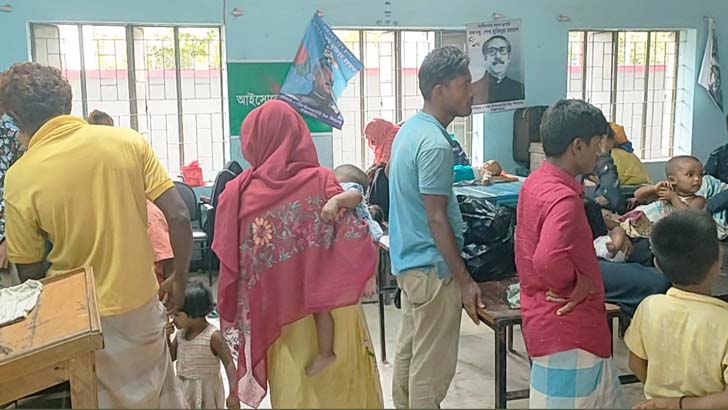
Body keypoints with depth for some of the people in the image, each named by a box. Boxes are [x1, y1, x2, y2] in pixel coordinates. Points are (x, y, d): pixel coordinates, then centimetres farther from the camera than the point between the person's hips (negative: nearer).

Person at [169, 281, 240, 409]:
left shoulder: (213, 336, -21)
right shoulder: (181, 332, -1)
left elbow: (229, 364, -21)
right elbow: (171, 357, 9)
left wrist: (233, 394, -26)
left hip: (205, 393, -7)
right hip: (183, 389, 7)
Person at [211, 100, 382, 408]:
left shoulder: (238, 192, -6)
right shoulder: (322, 181, -11)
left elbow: (229, 266, -4)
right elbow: (355, 246, -16)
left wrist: (232, 318, 8)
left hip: (278, 318, 2)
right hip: (331, 314, -1)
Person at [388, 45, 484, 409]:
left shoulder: (410, 128, 8)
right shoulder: (435, 144, -21)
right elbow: (436, 219, -22)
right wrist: (464, 280, -19)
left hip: (408, 259, 10)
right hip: (432, 267, -10)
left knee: (408, 351, 20)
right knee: (432, 366, 1)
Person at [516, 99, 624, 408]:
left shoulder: (536, 182, 5)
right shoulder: (564, 198, -25)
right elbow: (548, 260, -41)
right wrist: (579, 283, -23)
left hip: (560, 324, 10)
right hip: (566, 329, -10)